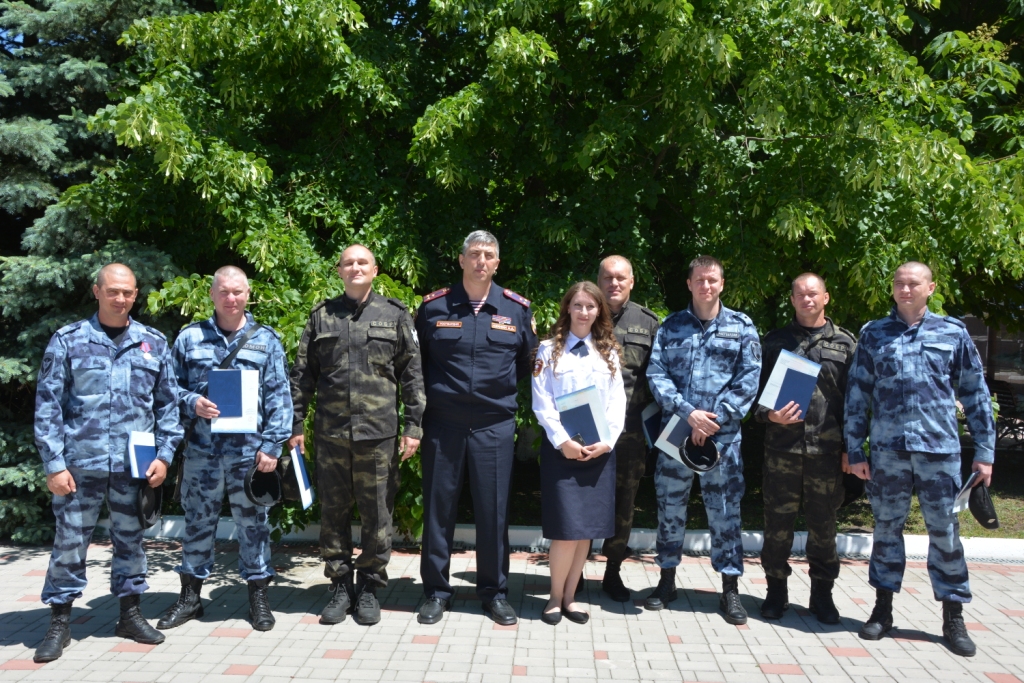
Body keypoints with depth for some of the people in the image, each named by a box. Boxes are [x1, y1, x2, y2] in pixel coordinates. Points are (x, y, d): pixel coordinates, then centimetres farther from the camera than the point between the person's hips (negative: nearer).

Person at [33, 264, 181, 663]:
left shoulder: (154, 343, 6)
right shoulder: (68, 340, 0)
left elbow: (167, 405, 8)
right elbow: (48, 406, -2)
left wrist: (164, 455, 0)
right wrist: (54, 464, -7)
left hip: (134, 466, 2)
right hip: (80, 464, -1)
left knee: (130, 540, 12)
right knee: (70, 542, 6)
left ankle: (130, 614, 26)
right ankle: (59, 622, 21)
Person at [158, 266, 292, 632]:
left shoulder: (266, 340, 5)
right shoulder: (190, 337, 7)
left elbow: (279, 396, 2)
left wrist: (272, 444, -5)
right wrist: (192, 402, -11)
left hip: (248, 449, -1)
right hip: (201, 448, 1)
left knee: (252, 521, 7)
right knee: (198, 519, 10)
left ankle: (258, 596, 20)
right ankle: (190, 595, 26)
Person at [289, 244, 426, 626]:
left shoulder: (395, 316, 6)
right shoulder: (322, 316, 10)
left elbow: (412, 375, 4)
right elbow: (302, 375, 10)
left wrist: (414, 425, -2)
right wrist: (295, 425, 5)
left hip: (378, 433, -1)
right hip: (331, 433, 2)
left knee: (378, 514, 4)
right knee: (333, 512, 8)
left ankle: (369, 587, 20)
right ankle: (340, 586, 22)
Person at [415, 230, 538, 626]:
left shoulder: (517, 309, 4)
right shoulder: (434, 306, 2)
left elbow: (527, 362, 15)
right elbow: (417, 361, 11)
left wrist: (502, 389, 10)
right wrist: (436, 392, 8)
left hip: (495, 423, 0)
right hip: (442, 421, 0)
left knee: (494, 508, 5)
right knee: (438, 505, 6)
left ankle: (494, 591, 20)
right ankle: (436, 590, 20)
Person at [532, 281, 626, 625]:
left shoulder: (609, 352, 12)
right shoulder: (549, 350, 3)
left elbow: (617, 402, 6)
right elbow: (541, 403, -4)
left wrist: (607, 440, -8)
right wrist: (562, 441, -14)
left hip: (598, 450, 3)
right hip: (562, 448, -3)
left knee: (588, 527, 5)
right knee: (567, 529, -8)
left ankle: (570, 597, 18)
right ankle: (555, 597, 12)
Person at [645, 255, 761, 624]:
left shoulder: (741, 327, 5)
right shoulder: (671, 326, 7)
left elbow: (749, 379, -2)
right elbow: (656, 374, -1)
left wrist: (715, 419, -11)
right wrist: (688, 412, -13)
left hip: (723, 435, -1)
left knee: (725, 510, 2)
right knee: (670, 507, 9)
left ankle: (730, 589, 15)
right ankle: (667, 580, 24)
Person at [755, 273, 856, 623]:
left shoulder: (845, 342, 9)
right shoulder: (776, 340, 10)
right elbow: (758, 387, 9)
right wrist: (769, 414, -11)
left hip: (827, 449, 0)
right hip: (783, 446, 0)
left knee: (823, 522, 8)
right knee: (778, 520, 4)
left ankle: (822, 593, 23)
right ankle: (776, 590, 18)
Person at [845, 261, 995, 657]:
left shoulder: (953, 333, 6)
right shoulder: (873, 335, 6)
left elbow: (975, 394, 8)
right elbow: (857, 394, 5)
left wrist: (984, 451, 5)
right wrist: (855, 450, 1)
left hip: (940, 449, 0)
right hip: (888, 450, 0)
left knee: (945, 531, 5)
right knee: (887, 528, 9)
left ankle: (953, 616, 18)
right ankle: (883, 608, 21)